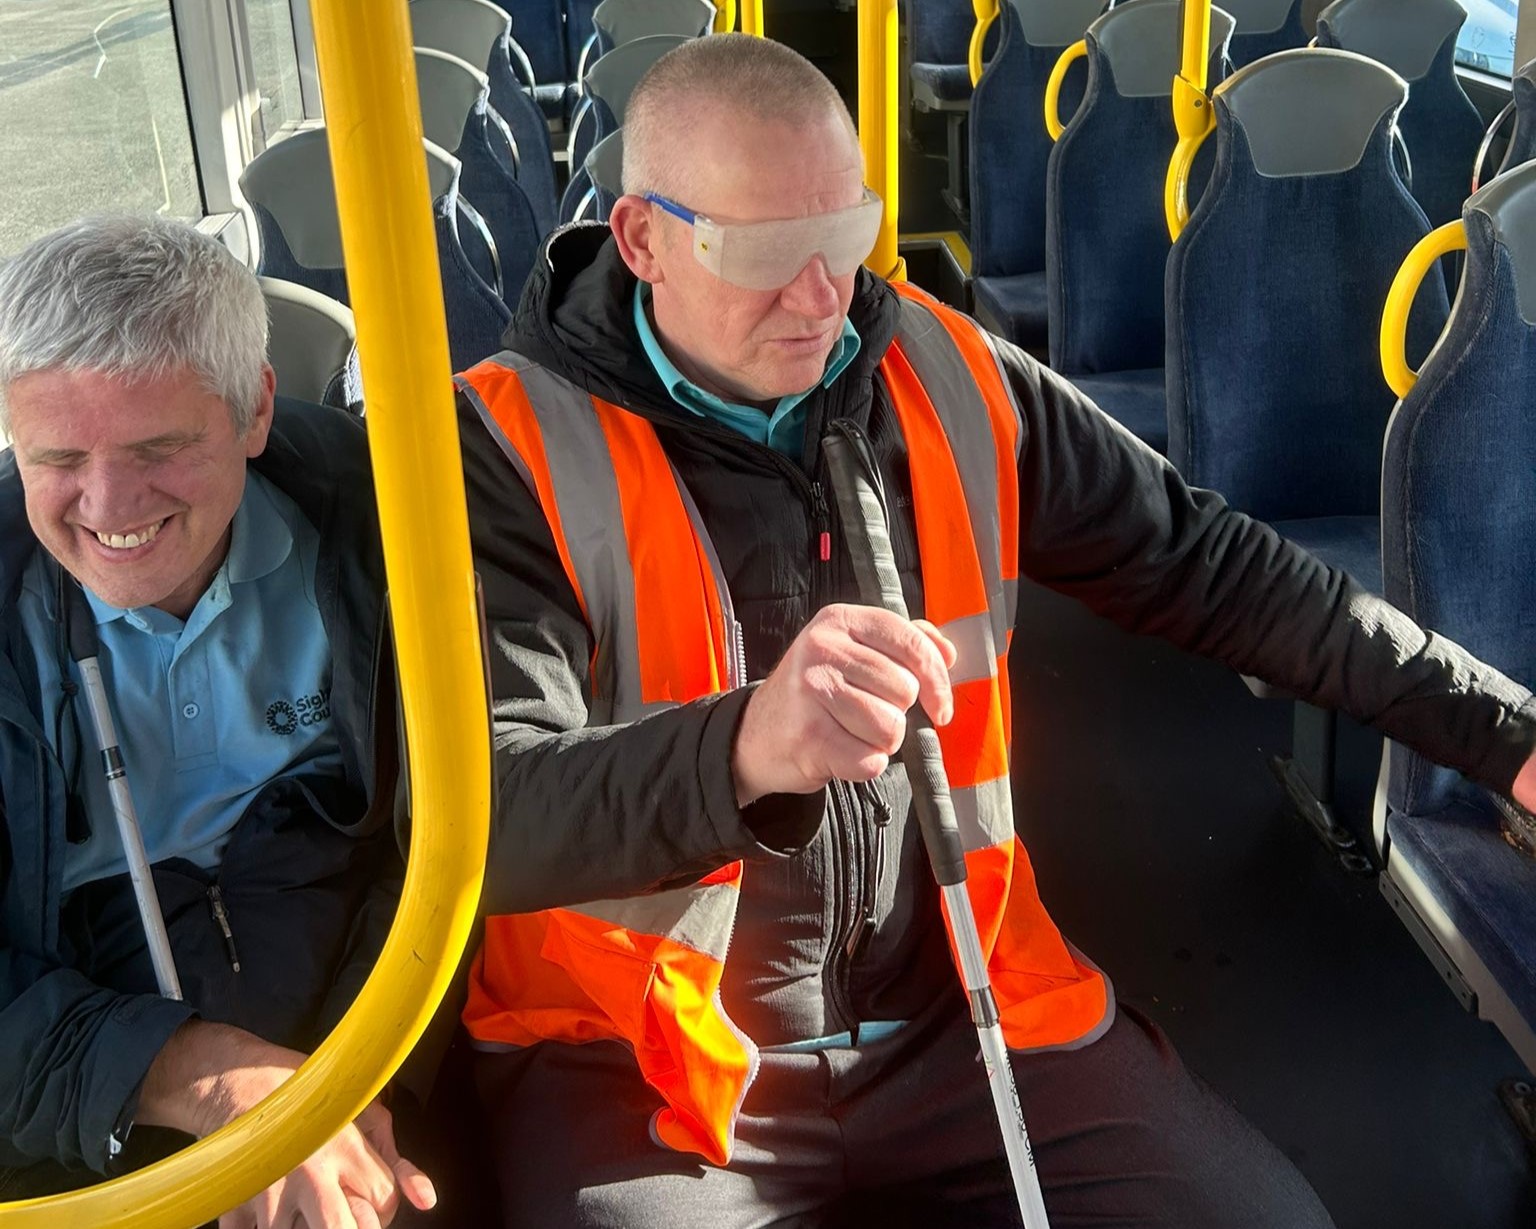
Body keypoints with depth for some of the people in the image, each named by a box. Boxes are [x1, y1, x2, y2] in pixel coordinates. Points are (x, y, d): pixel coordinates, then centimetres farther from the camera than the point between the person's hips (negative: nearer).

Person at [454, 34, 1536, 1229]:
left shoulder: (951, 383, 0)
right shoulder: (512, 450, -13)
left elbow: (1204, 562, 9)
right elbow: (486, 814, -23)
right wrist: (743, 750, -45)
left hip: (953, 1006, 4)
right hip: (643, 1051, -3)